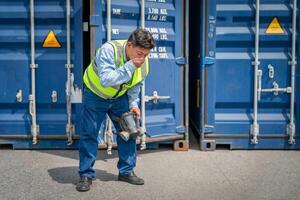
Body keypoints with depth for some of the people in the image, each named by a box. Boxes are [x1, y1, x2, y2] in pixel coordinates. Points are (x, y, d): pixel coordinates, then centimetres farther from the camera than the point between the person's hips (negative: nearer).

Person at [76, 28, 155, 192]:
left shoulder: (144, 62, -14)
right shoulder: (108, 50, -34)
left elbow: (135, 86, 1)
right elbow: (105, 79, -44)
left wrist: (134, 104, -12)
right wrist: (130, 66, -45)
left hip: (120, 97, 5)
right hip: (95, 94, -5)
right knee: (89, 133, -5)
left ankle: (126, 171, 16)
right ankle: (86, 175, 6)